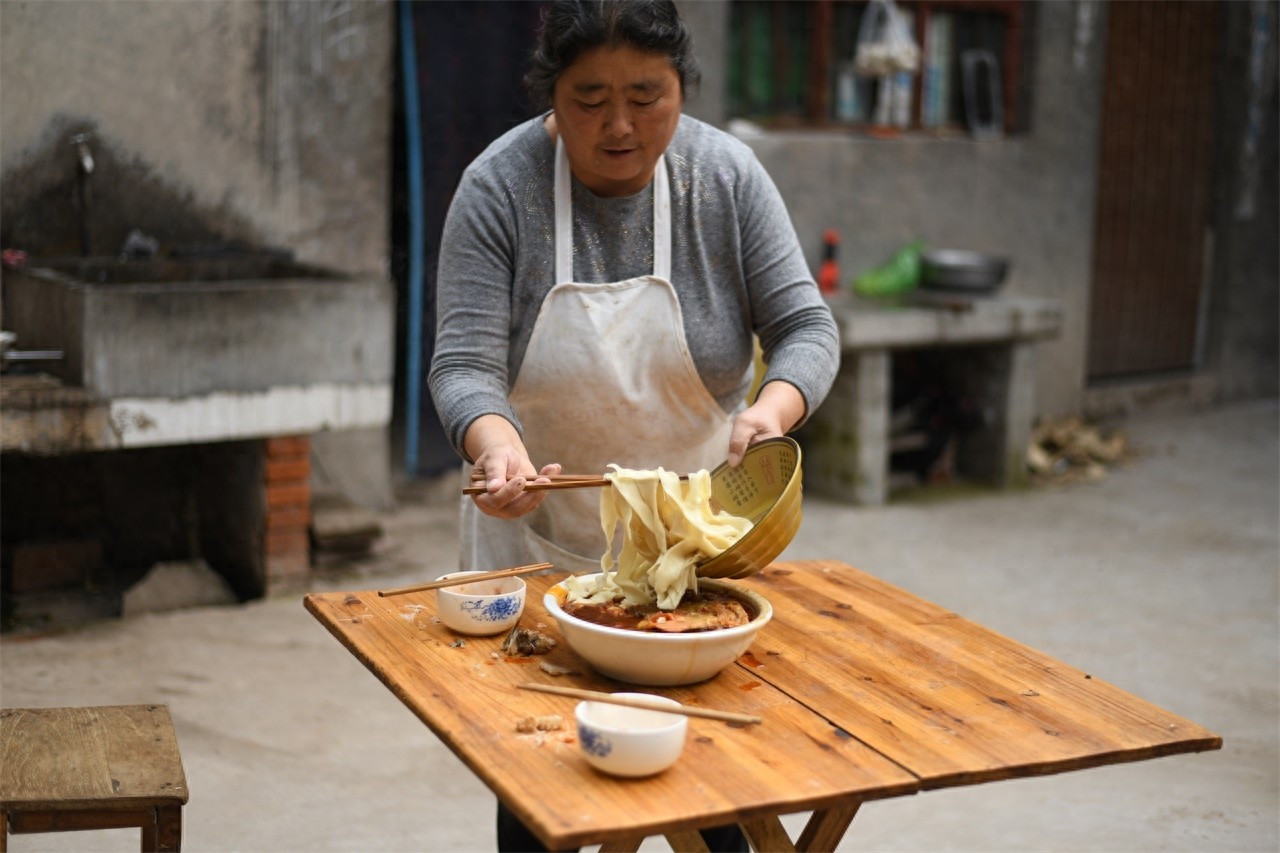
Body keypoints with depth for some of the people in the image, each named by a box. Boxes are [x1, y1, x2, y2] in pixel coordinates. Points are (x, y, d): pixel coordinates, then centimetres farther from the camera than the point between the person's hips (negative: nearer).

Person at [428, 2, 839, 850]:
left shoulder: (727, 175, -8)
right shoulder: (500, 187, -13)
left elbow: (806, 328, -8)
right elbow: (466, 365, -17)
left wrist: (773, 407, -30)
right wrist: (499, 448, -39)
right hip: (540, 545, -1)